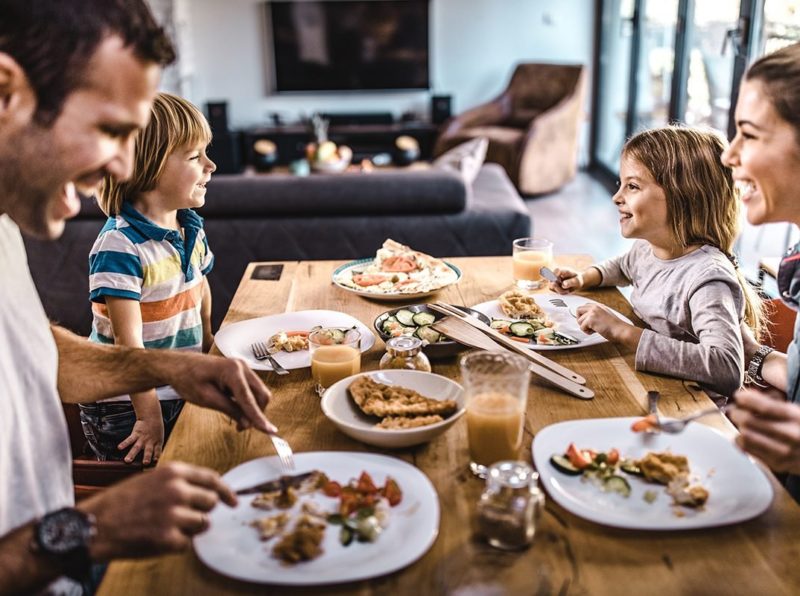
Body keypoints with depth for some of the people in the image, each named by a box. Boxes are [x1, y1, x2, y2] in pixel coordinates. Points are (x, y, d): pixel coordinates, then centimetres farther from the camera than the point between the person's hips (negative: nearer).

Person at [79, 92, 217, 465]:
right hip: (125, 410, -7)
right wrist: (149, 415, -23)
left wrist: (208, 342, 16)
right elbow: (128, 341, -24)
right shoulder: (119, 245, -22)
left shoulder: (192, 229, 2)